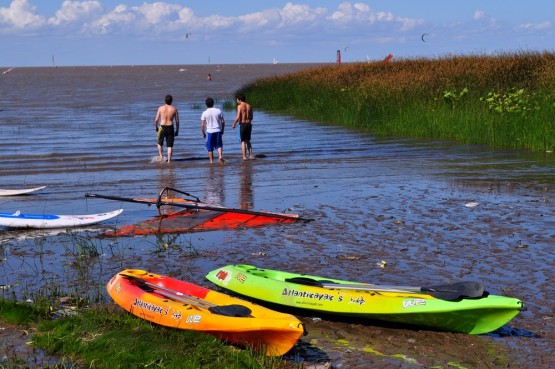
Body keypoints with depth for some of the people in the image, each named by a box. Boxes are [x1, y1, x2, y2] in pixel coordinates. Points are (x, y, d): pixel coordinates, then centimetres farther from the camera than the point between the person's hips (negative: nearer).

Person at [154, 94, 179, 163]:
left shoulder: (161, 108, -3)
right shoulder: (174, 109, 0)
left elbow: (156, 119, -2)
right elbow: (177, 121, 0)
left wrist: (156, 127, 16)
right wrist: (177, 130, 10)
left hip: (162, 127, 0)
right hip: (170, 128, 0)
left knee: (159, 143, 22)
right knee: (170, 146, 6)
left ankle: (161, 156, 9)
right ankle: (169, 160, 3)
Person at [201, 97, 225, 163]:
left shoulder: (204, 113, -5)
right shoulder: (218, 111, 1)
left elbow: (202, 124, -5)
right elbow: (223, 122, 3)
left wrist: (203, 133, 7)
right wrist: (222, 130, 15)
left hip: (209, 131, -2)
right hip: (218, 131, 2)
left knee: (210, 148, 7)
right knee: (219, 145, 10)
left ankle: (211, 161, 10)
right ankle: (220, 156, -14)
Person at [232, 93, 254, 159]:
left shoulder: (240, 106, -10)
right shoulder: (249, 106, 7)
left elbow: (238, 117, -17)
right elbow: (251, 117, 10)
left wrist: (234, 124, -4)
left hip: (243, 125, -5)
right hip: (249, 124, 5)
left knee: (243, 141, 2)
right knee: (248, 141, 18)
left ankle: (244, 156, -1)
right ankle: (251, 155, 12)